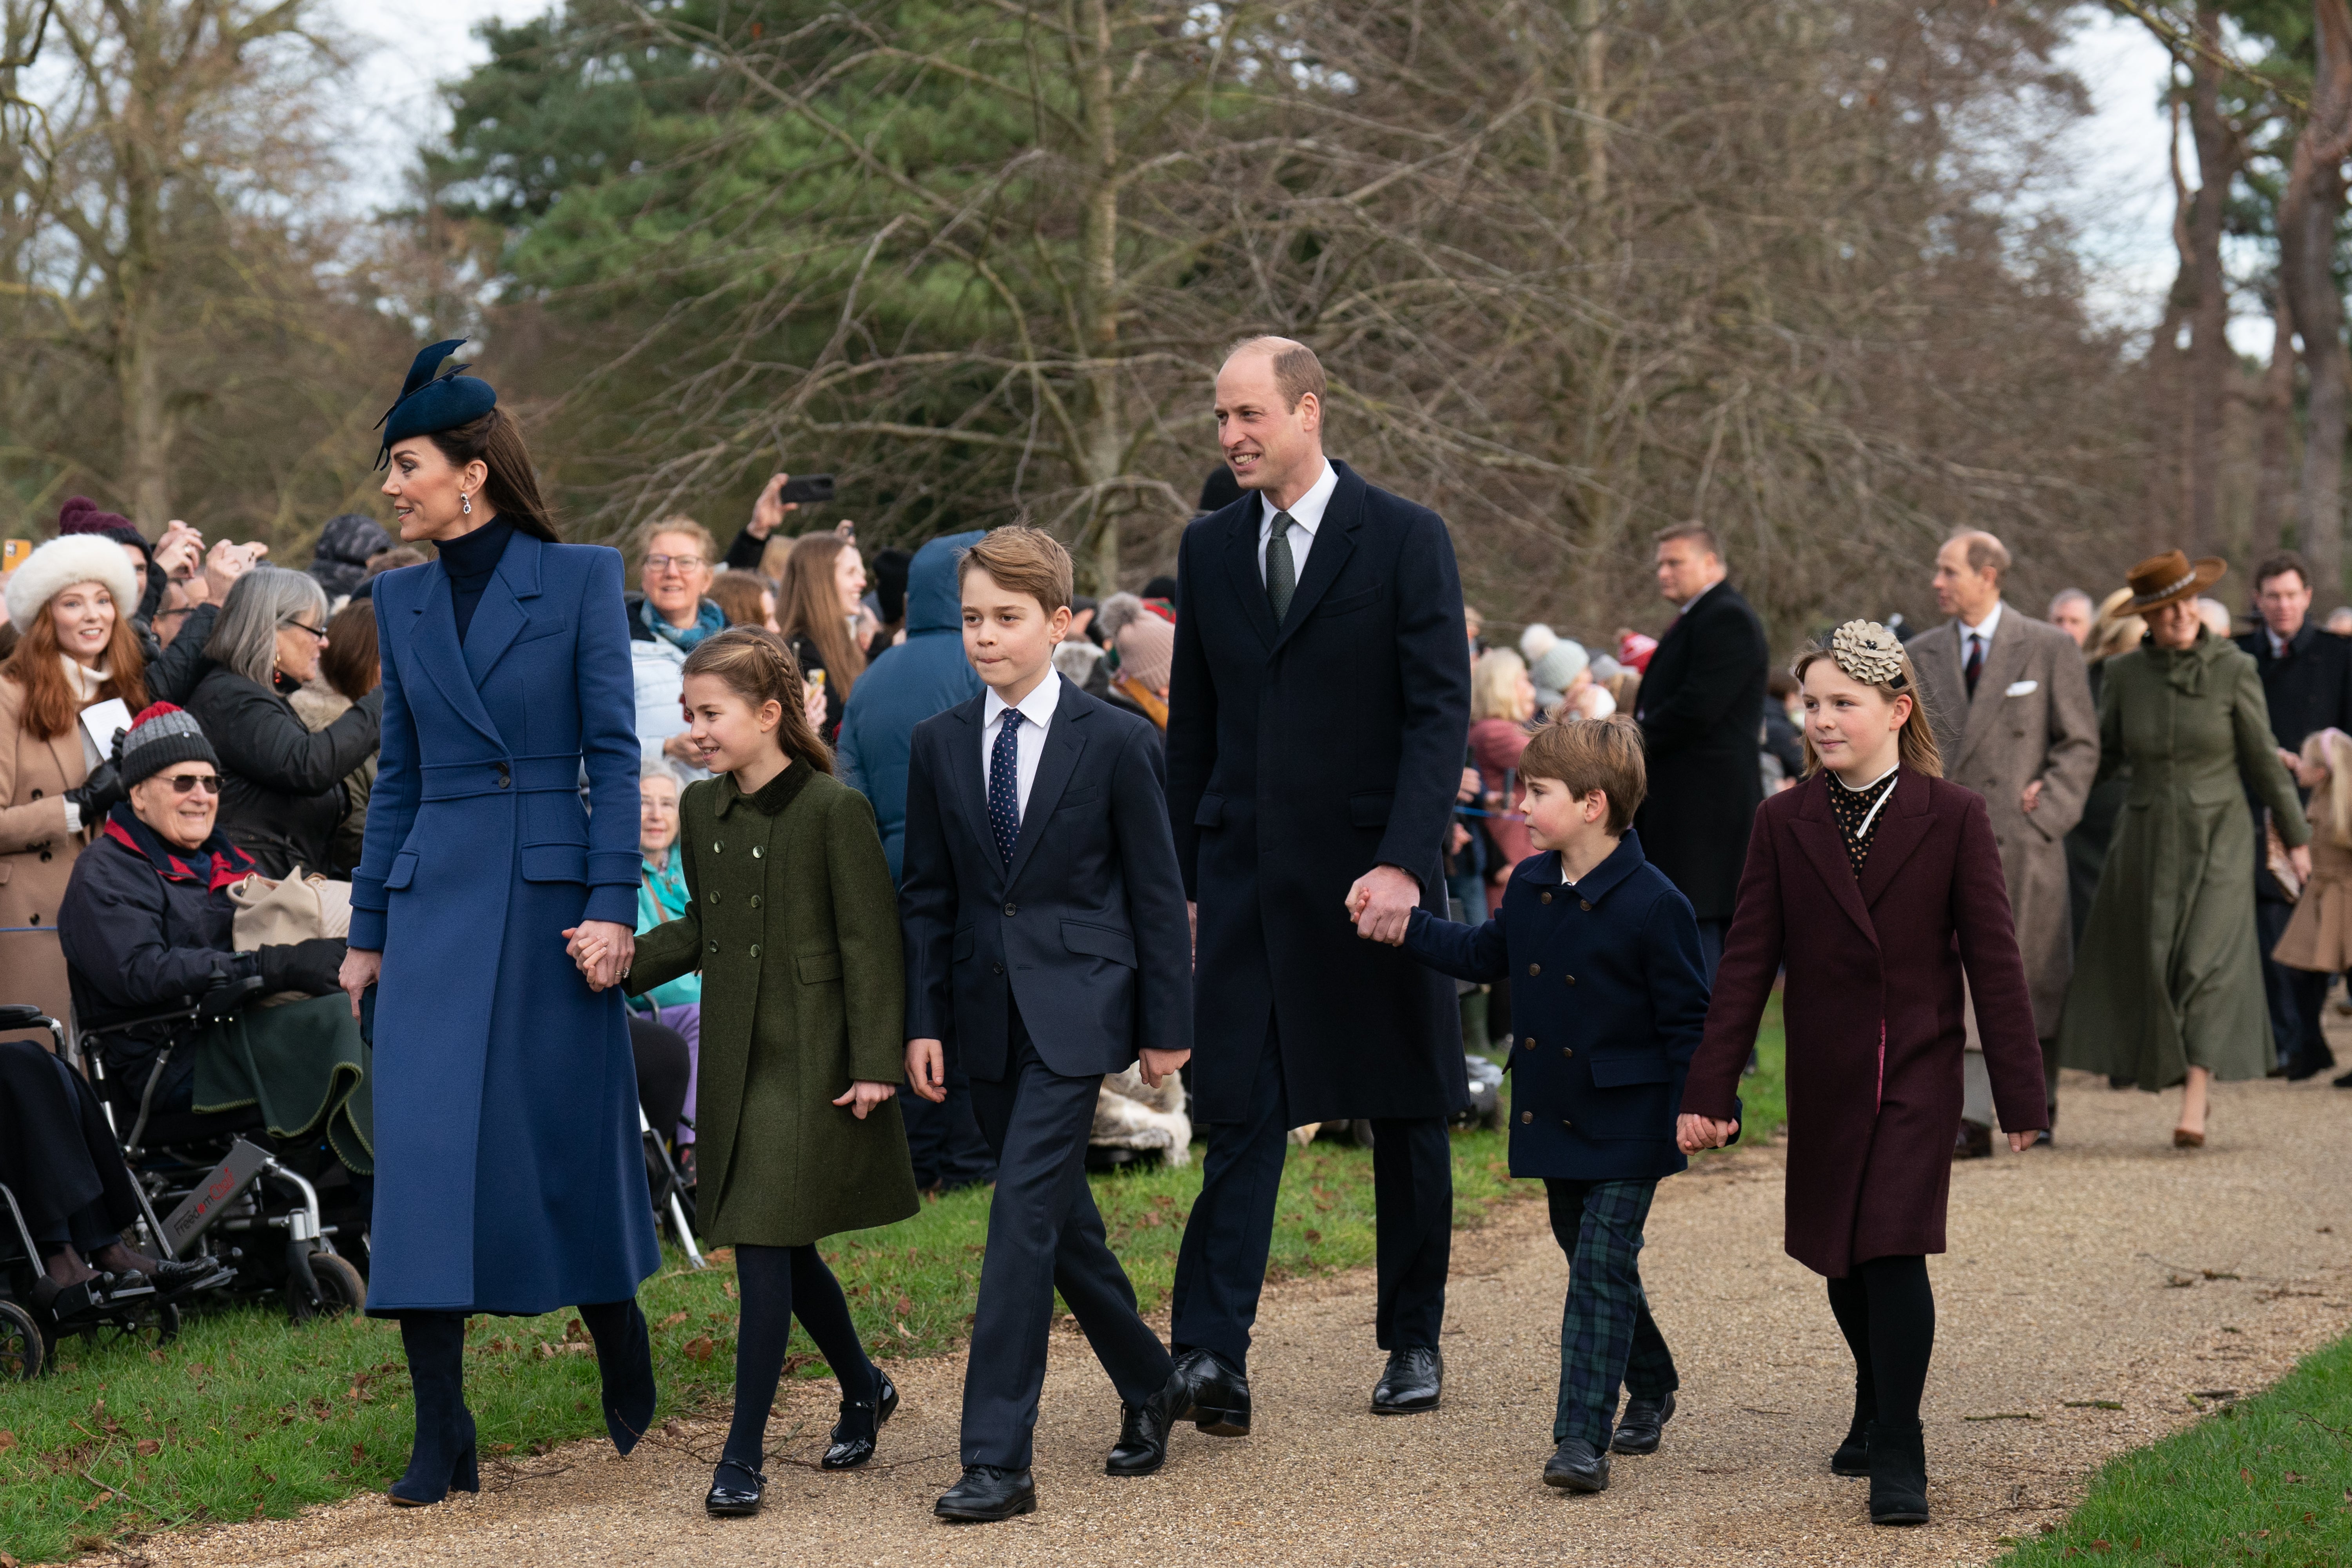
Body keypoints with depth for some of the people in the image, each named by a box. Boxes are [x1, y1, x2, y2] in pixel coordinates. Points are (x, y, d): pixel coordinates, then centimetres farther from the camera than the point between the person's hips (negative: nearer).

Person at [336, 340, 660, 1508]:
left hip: (551, 891, -3)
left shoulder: (580, 579, -3)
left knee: (571, 1138, 5)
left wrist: (612, 905, -13)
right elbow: (399, 775, 14)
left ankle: (621, 1349, 33)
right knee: (424, 1146, -6)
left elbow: (613, 750, -6)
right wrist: (367, 929, 12)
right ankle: (442, 1436, -2)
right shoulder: (402, 602, 10)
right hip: (436, 898, 3)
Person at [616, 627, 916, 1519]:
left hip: (810, 1058, -7)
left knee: (764, 1245, -9)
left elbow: (870, 942, -11)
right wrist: (628, 957, 1)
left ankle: (745, 1453, -5)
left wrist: (874, 1064, -14)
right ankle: (863, 1390, 37)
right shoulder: (702, 809, 8)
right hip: (735, 1053, 7)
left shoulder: (834, 810, -12)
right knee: (783, 1248, 15)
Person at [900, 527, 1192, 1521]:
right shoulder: (939, 746, 6)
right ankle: (1147, 1384, 33)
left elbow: (1156, 893, 0)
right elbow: (927, 897, 10)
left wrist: (1168, 1025, -1)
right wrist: (924, 1021, 3)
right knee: (1060, 1219, 12)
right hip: (984, 1010, 5)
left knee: (1024, 1217, -13)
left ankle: (997, 1459, -13)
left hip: (1075, 1009, -5)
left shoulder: (1117, 742, -4)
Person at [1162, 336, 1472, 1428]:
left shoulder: (1405, 540, -5)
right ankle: (1212, 1357, -14)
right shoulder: (1209, 549, 9)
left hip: (1372, 871, -3)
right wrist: (1181, 878, 8)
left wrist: (1404, 863, -20)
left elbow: (1441, 713, -10)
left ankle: (1414, 1340, 24)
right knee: (1240, 1116, -6)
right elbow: (1192, 725, 14)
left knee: (1407, 1116, 10)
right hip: (1246, 877, 3)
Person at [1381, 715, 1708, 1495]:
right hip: (1554, 1117, 7)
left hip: (1626, 1126, -7)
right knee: (1591, 1262, 17)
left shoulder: (1652, 905, -17)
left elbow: (1688, 1019, -12)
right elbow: (1485, 956, 21)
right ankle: (1651, 1389, 37)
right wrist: (1404, 924, 15)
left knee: (1602, 1269, -9)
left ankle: (1584, 1436, -10)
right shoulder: (1530, 887, 4)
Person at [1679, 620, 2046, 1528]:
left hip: (1918, 1076, -3)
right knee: (1843, 1260, 13)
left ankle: (1897, 1457, -6)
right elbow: (1748, 960, 0)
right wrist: (1709, 1090, -4)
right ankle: (1877, 1414, 36)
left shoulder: (1953, 817, -5)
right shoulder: (1784, 823, 0)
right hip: (1824, 1080, 3)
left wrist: (2020, 1093, -4)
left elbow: (1993, 958, -3)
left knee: (1893, 1250, -13)